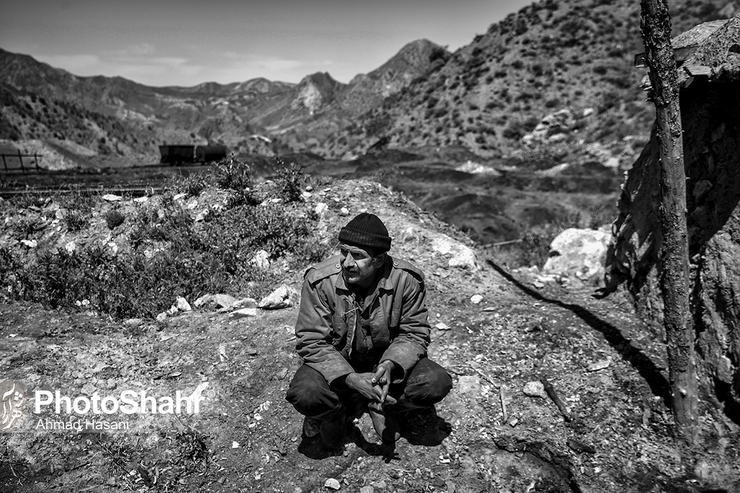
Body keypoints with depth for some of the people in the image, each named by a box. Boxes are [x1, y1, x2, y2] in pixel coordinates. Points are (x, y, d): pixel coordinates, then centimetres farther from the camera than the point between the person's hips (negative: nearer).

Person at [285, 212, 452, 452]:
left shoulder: (406, 279, -20)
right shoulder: (319, 281, -23)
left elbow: (414, 333, -10)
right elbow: (312, 342, -20)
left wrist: (391, 365, -31)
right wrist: (350, 379, -34)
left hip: (385, 362, 1)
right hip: (337, 364, -1)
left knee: (437, 383, -22)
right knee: (304, 395, -30)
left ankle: (377, 404, 3)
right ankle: (333, 413, 6)